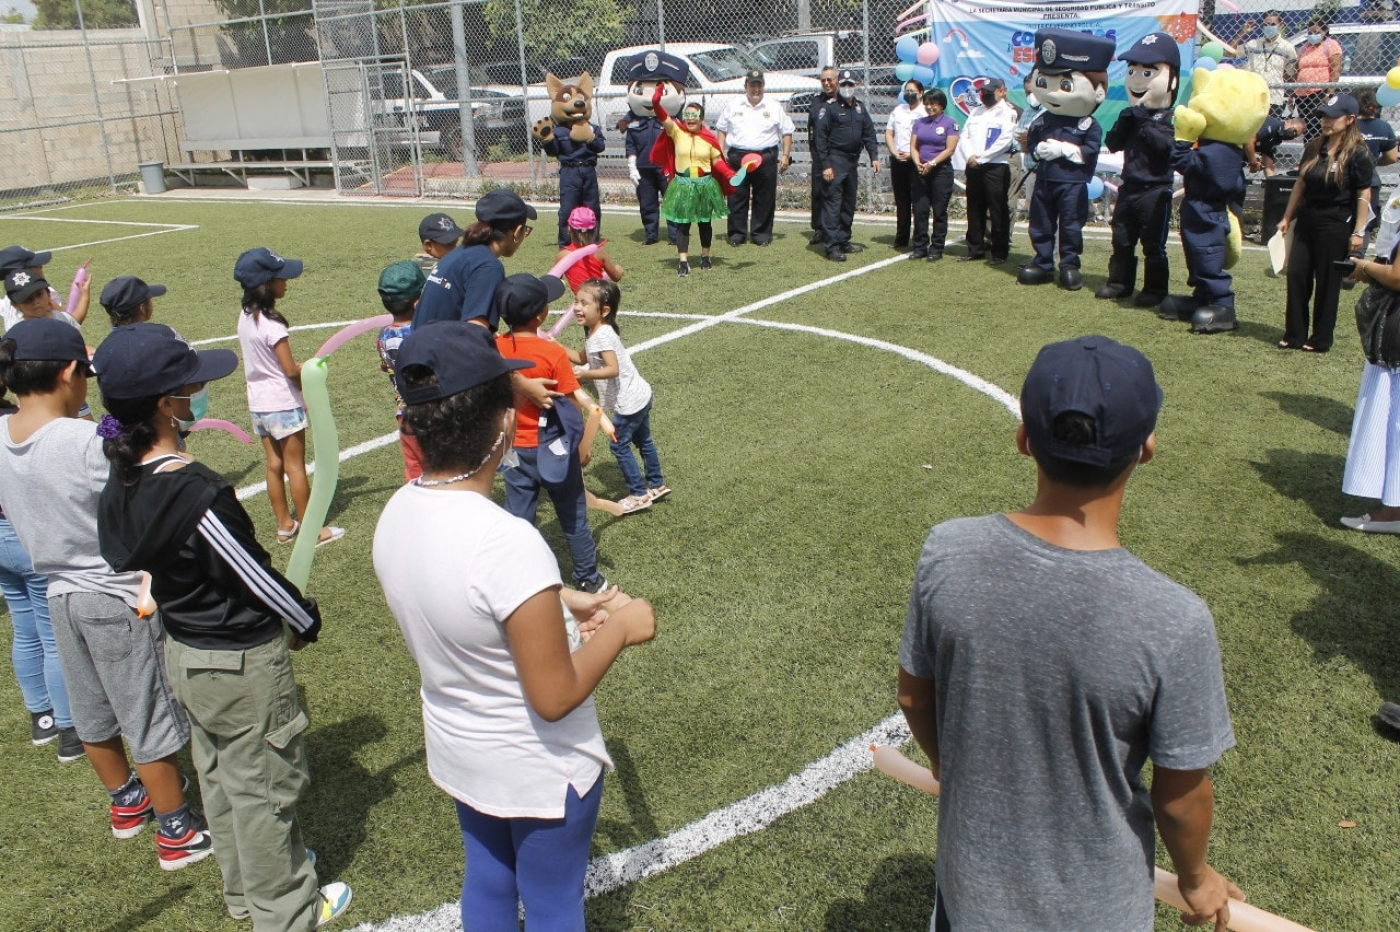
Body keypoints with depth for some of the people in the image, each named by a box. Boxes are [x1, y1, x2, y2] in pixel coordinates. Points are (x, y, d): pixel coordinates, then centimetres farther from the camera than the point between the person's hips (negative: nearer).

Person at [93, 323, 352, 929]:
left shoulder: (125, 480, -5)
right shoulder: (197, 492, -32)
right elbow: (256, 574, -22)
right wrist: (306, 620, -3)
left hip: (184, 649, 9)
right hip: (242, 662, -9)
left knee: (219, 776, 25)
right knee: (264, 786, 10)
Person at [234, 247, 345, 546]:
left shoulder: (245, 317, 4)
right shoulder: (272, 324, -22)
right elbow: (290, 370, -21)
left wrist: (302, 370, 7)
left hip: (258, 404, 8)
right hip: (283, 405, -8)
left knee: (274, 465, 14)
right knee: (295, 467, 1)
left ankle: (285, 525, 24)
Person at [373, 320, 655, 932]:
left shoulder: (396, 514, -12)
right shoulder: (508, 543, -36)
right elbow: (556, 697, -28)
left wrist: (559, 602, 5)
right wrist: (620, 628, -15)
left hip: (458, 753, 7)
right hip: (540, 769, -7)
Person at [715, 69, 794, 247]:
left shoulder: (774, 107, 7)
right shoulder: (734, 107, 10)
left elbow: (787, 132, 9)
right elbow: (721, 129, 15)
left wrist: (786, 155, 1)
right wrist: (721, 151, 4)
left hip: (766, 157, 0)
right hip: (737, 157, 1)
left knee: (764, 198, 2)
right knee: (737, 197, 1)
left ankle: (761, 233, 11)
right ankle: (737, 233, 9)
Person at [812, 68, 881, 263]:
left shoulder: (860, 108, 15)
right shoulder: (828, 107, -6)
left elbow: (869, 133, 17)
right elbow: (820, 137, -10)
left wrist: (874, 157, 6)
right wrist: (825, 165, -17)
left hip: (853, 161, 7)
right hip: (835, 160, -7)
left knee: (849, 204, 13)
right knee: (832, 204, -10)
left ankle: (844, 241, 22)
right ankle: (832, 246, -12)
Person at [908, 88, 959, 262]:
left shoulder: (949, 123, -1)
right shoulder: (919, 122, 12)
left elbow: (950, 149, -8)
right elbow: (913, 146, 8)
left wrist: (932, 163, -15)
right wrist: (918, 163, -9)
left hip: (941, 171, -4)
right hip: (920, 172, 4)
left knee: (939, 211, 0)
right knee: (920, 210, 3)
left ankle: (937, 248, 6)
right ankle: (920, 247, 10)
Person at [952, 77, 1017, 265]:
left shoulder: (1009, 112, 0)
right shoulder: (976, 112, 19)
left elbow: (1005, 141, -11)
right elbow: (964, 135, 12)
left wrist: (981, 158, -14)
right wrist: (969, 156, -6)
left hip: (996, 167, -6)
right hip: (972, 166, 6)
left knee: (998, 211, -3)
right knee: (974, 209, 9)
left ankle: (999, 253, 2)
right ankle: (975, 249, 18)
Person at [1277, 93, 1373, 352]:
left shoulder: (1357, 153, -10)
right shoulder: (1314, 148, 6)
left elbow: (1364, 195, -11)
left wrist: (1358, 232, -14)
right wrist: (1287, 217, 11)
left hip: (1336, 226, -6)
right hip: (1307, 221, 6)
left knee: (1327, 283, 3)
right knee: (1296, 275, 2)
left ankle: (1321, 339, 13)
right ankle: (1294, 335, 12)